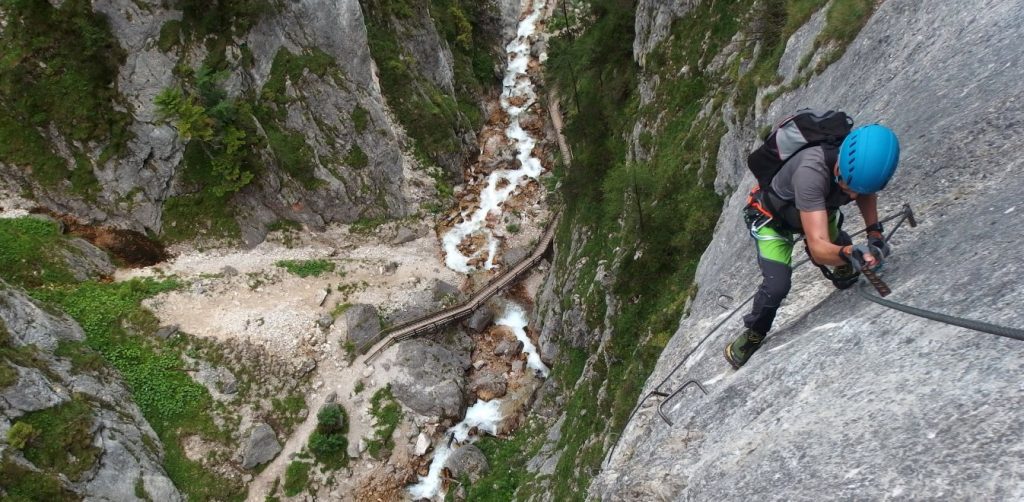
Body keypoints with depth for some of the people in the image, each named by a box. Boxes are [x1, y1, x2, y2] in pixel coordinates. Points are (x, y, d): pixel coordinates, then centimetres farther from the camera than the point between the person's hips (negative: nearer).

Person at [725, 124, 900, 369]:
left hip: (821, 210, 6)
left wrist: (874, 233, -11)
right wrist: (849, 253, -66)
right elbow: (818, 248, -47)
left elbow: (867, 194, 1)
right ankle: (752, 335, 7)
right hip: (773, 218, -6)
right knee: (776, 286, -20)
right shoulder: (811, 171, -44)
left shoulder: (864, 161, -26)